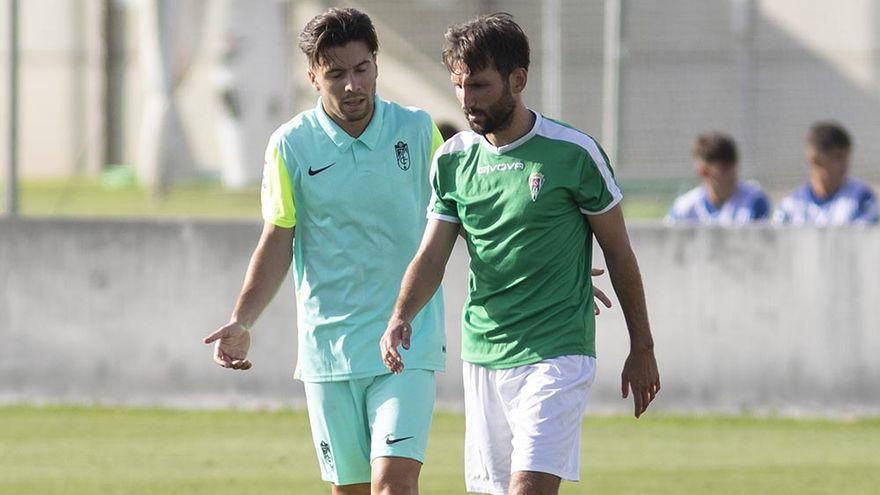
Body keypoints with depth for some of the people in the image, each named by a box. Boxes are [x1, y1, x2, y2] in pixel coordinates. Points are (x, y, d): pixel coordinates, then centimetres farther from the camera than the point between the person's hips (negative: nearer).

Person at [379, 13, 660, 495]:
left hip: (555, 358, -5)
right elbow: (431, 256, 4)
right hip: (482, 355, 5)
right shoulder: (452, 159, 5)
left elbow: (618, 252, 2)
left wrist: (642, 348, 6)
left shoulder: (573, 153, -7)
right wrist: (400, 318, -15)